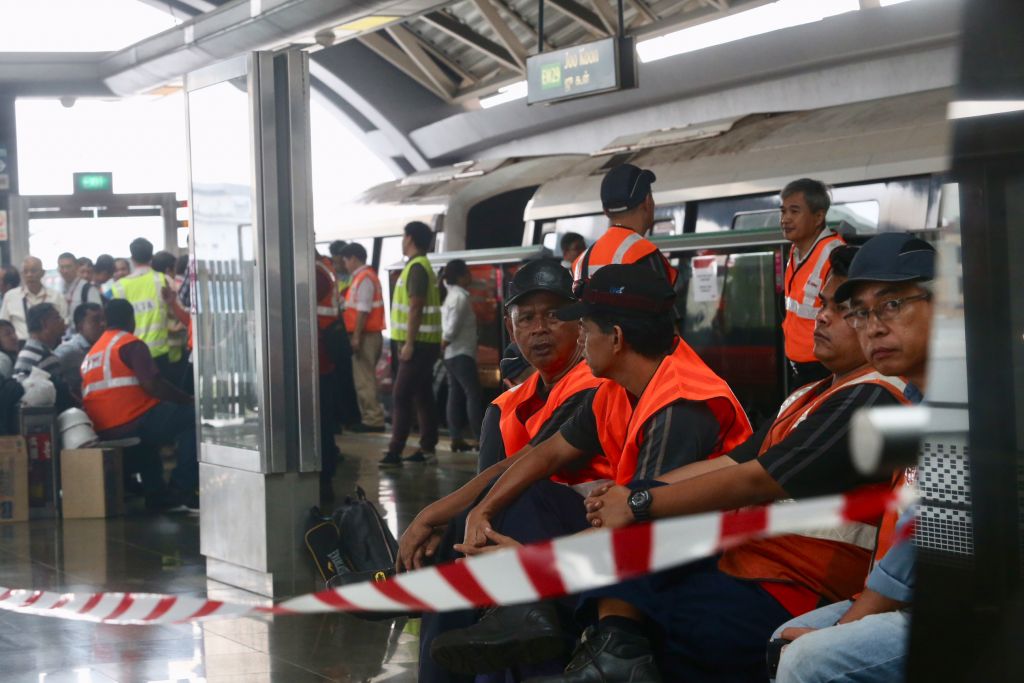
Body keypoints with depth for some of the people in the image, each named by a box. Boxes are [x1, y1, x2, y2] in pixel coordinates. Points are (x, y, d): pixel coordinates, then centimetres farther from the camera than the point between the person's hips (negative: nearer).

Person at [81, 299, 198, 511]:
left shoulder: (92, 352, 20)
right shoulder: (131, 344, -4)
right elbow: (152, 384, -15)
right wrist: (188, 400, -2)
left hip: (103, 430, 9)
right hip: (131, 424, -9)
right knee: (193, 416, -1)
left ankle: (155, 493, 31)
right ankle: (183, 489, -7)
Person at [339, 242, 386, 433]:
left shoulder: (364, 278, -13)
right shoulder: (366, 276, 17)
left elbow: (363, 311, -20)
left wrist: (356, 337, -21)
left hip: (365, 336, -10)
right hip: (369, 334, 10)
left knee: (363, 379, -8)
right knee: (365, 378, 13)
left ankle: (373, 419, -6)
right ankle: (370, 417, 17)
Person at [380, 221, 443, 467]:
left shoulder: (416, 268, -14)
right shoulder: (423, 266, 18)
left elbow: (415, 308, -20)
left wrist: (409, 343, -22)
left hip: (417, 344, -10)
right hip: (424, 343, 10)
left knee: (401, 396, -11)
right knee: (423, 397, 10)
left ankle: (395, 452, -13)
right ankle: (427, 449, 11)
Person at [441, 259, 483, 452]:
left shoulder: (452, 295, 15)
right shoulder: (461, 297, -15)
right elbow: (453, 326, -21)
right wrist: (445, 342, -7)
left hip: (452, 353, 10)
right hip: (461, 353, -10)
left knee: (456, 395, 7)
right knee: (473, 394, -10)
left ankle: (456, 438, 6)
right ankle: (478, 439, -14)